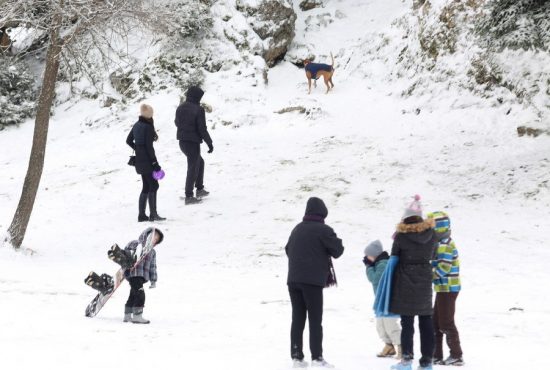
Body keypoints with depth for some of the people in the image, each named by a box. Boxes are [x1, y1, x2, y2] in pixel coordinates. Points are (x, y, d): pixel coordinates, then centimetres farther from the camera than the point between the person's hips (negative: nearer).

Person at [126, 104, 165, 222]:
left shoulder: (136, 125, 8)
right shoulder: (148, 127, -17)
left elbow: (128, 140, 18)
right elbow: (149, 146, -19)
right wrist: (155, 163, -16)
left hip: (139, 160, 8)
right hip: (146, 160, -8)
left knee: (146, 187, 13)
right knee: (153, 185, -5)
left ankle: (141, 215, 13)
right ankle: (153, 214, -8)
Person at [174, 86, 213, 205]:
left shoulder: (180, 108, 5)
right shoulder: (198, 110, -17)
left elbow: (177, 123, 19)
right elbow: (202, 129, -17)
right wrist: (209, 143, -8)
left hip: (182, 142, 8)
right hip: (193, 142, -8)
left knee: (200, 162, 25)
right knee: (192, 169, 1)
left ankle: (199, 189, 30)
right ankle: (189, 196, 3)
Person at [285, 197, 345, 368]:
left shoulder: (297, 229, 12)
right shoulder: (323, 230, -8)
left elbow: (288, 250, 22)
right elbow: (337, 251, -4)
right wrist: (336, 242, 15)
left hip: (293, 280, 6)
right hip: (313, 281, -5)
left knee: (297, 319, 8)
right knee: (315, 320, -1)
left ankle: (296, 356, 6)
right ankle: (317, 357, -5)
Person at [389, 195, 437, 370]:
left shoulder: (401, 236, -11)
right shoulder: (431, 234, -2)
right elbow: (431, 255, 9)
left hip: (405, 283, -3)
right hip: (425, 283, 3)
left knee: (407, 322, 1)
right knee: (426, 322, 8)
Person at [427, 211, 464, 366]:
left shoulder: (445, 246, -19)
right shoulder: (442, 243, 14)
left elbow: (443, 268, -25)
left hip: (447, 289, -10)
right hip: (444, 288, 10)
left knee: (446, 323, -3)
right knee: (436, 323, 14)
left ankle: (456, 356, 5)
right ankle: (437, 355, 20)